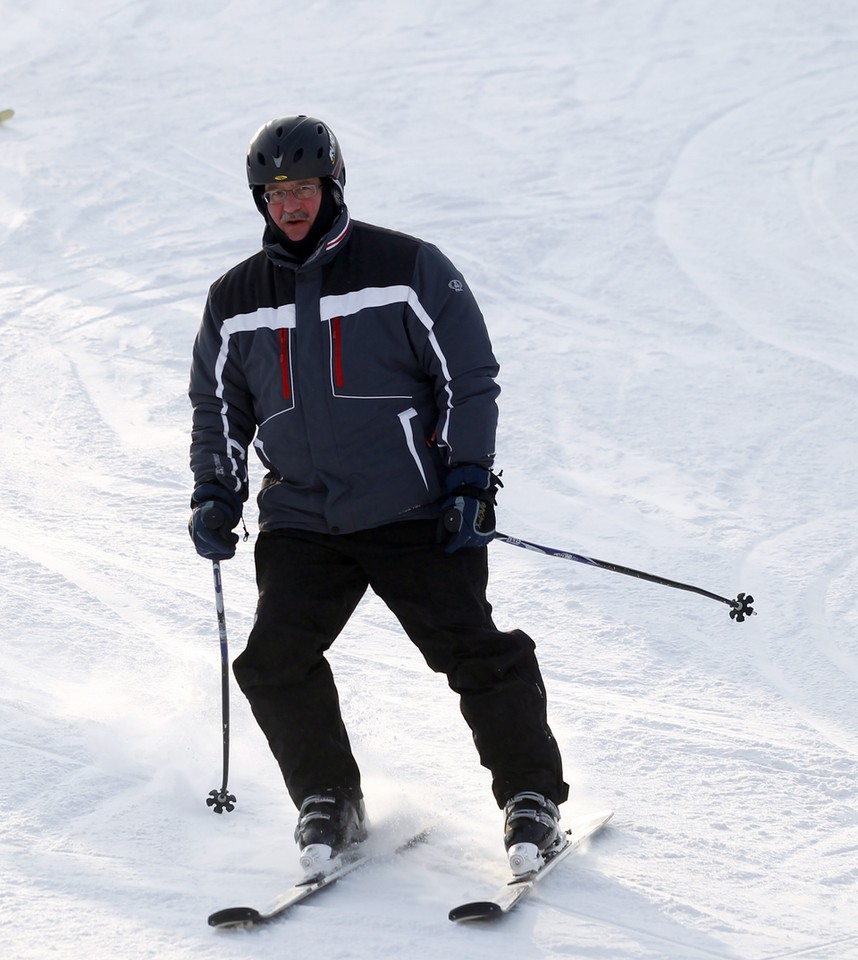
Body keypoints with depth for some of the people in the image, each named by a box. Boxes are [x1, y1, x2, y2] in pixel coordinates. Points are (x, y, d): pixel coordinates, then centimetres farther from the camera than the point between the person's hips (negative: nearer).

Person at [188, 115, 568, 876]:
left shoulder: (409, 269, -2)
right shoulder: (236, 301, 10)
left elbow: (469, 377, 0)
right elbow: (219, 407, 22)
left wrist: (469, 480, -7)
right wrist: (216, 494, 9)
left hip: (414, 514, -3)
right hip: (301, 521, 3)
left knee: (474, 653, -8)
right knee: (276, 662, -12)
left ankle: (532, 800, 7)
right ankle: (329, 804, 7)